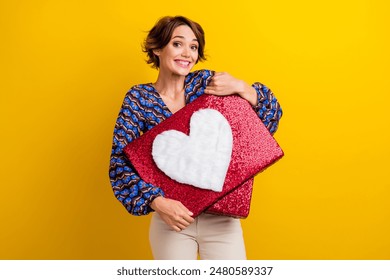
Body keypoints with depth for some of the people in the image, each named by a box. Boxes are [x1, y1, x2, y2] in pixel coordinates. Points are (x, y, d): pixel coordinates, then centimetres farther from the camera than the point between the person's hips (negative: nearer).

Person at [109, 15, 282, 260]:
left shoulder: (205, 82, -1)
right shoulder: (139, 98, -3)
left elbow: (270, 116, 0)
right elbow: (120, 163, -8)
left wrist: (240, 88, -18)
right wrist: (157, 202, -21)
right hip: (172, 215, -1)